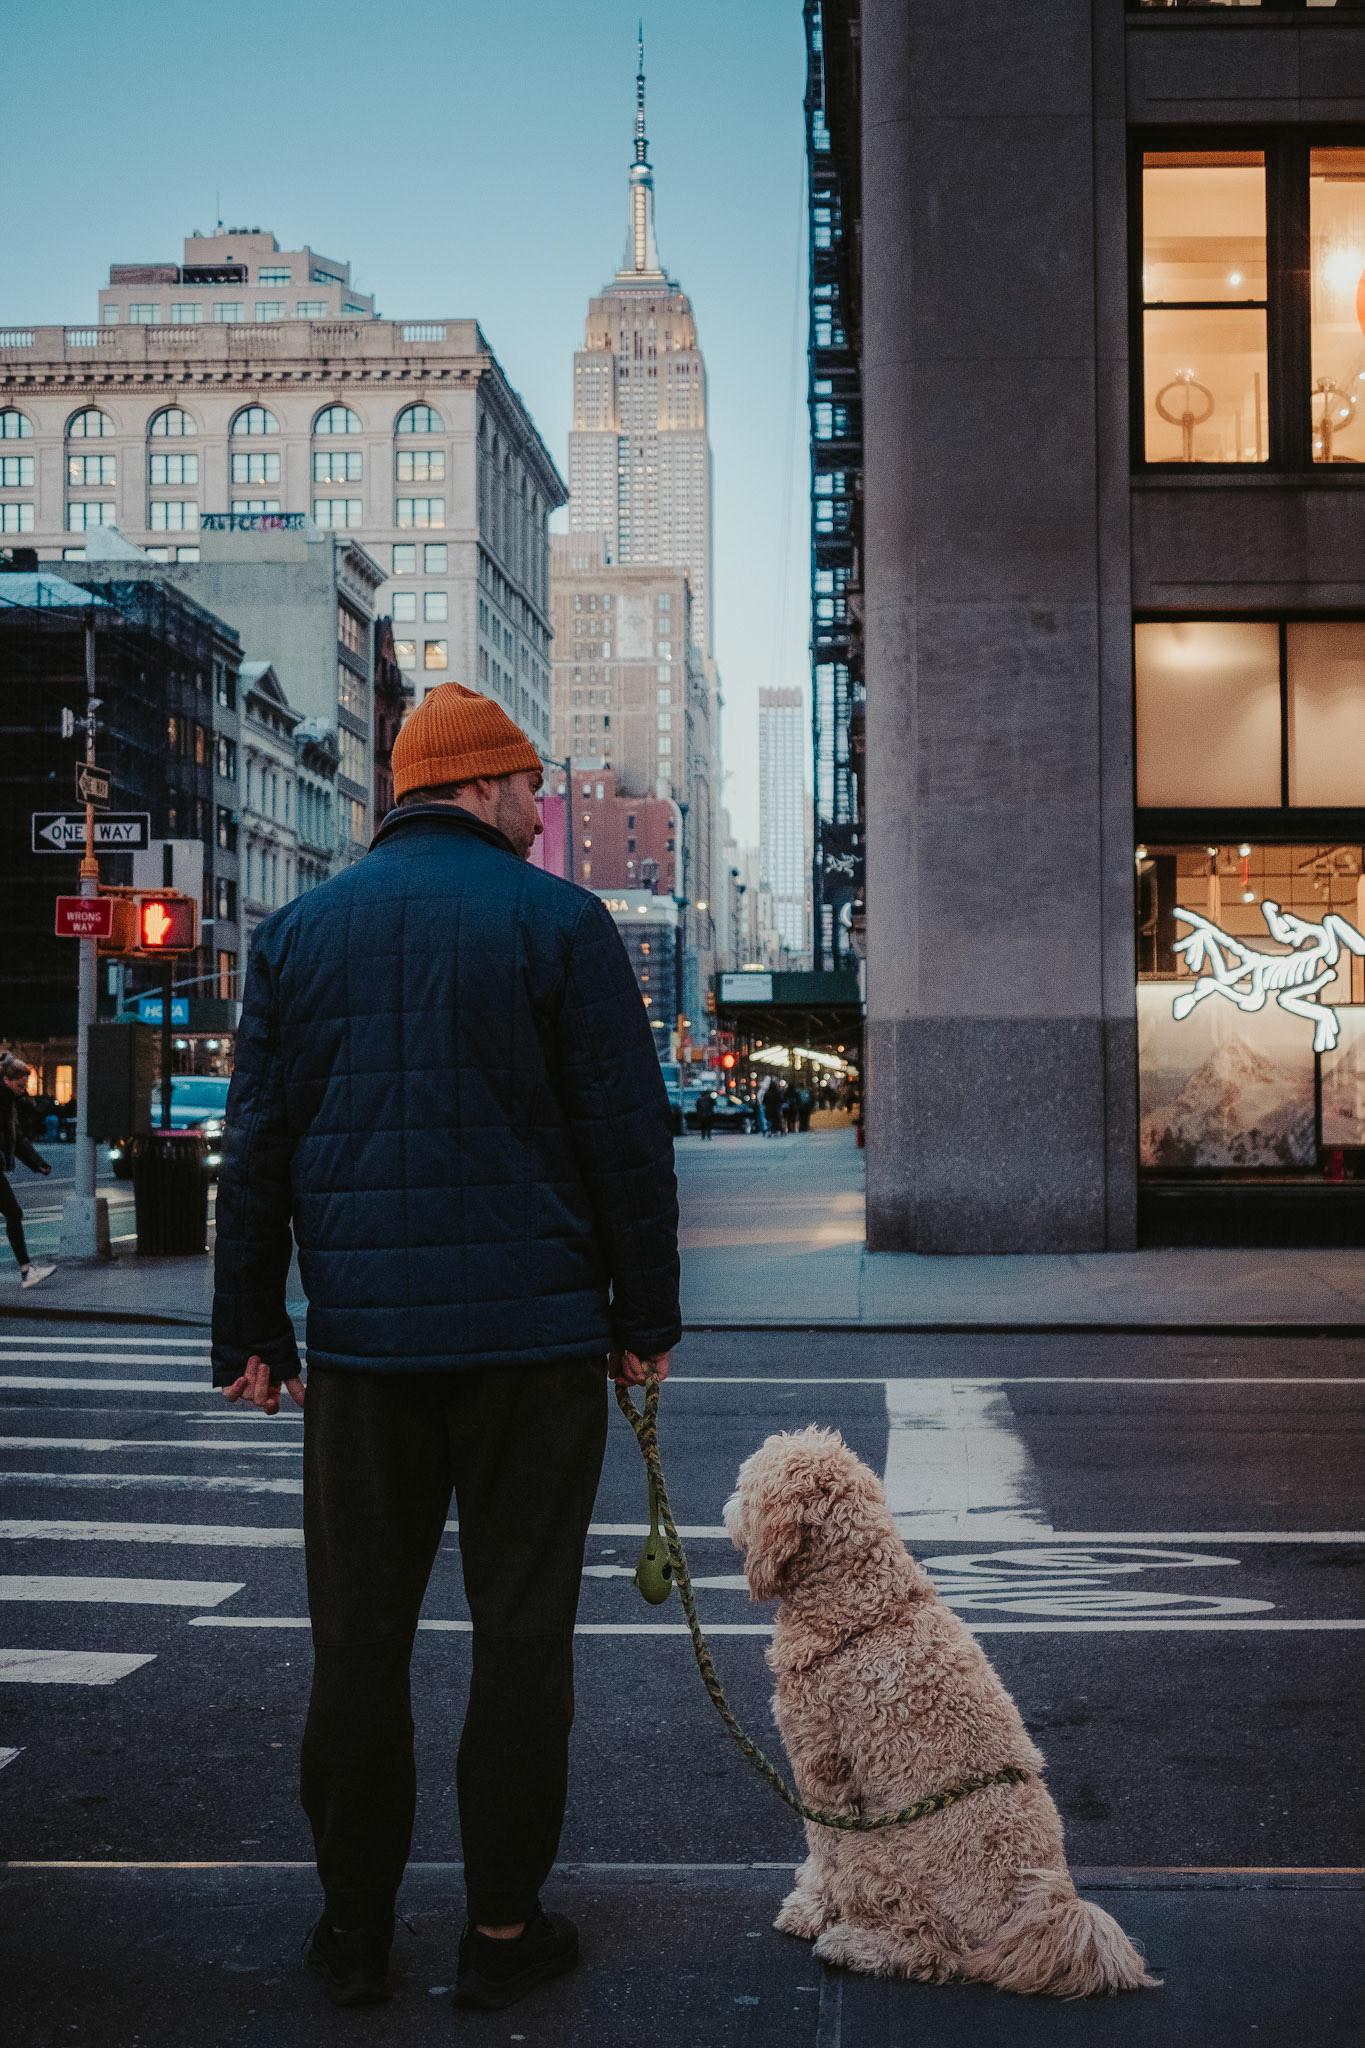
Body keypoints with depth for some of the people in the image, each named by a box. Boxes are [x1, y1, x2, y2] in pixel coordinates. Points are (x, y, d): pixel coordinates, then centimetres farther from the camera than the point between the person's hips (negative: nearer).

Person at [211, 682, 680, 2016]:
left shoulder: (295, 934, 8)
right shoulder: (560, 922, -2)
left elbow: (254, 1151, 7)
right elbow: (629, 1139, -4)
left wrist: (250, 1333, 11)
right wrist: (645, 1319, 4)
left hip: (362, 1342, 3)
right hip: (535, 1335, -3)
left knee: (359, 1636, 10)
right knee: (521, 1632, 6)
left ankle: (354, 1931, 18)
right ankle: (502, 1930, 13)